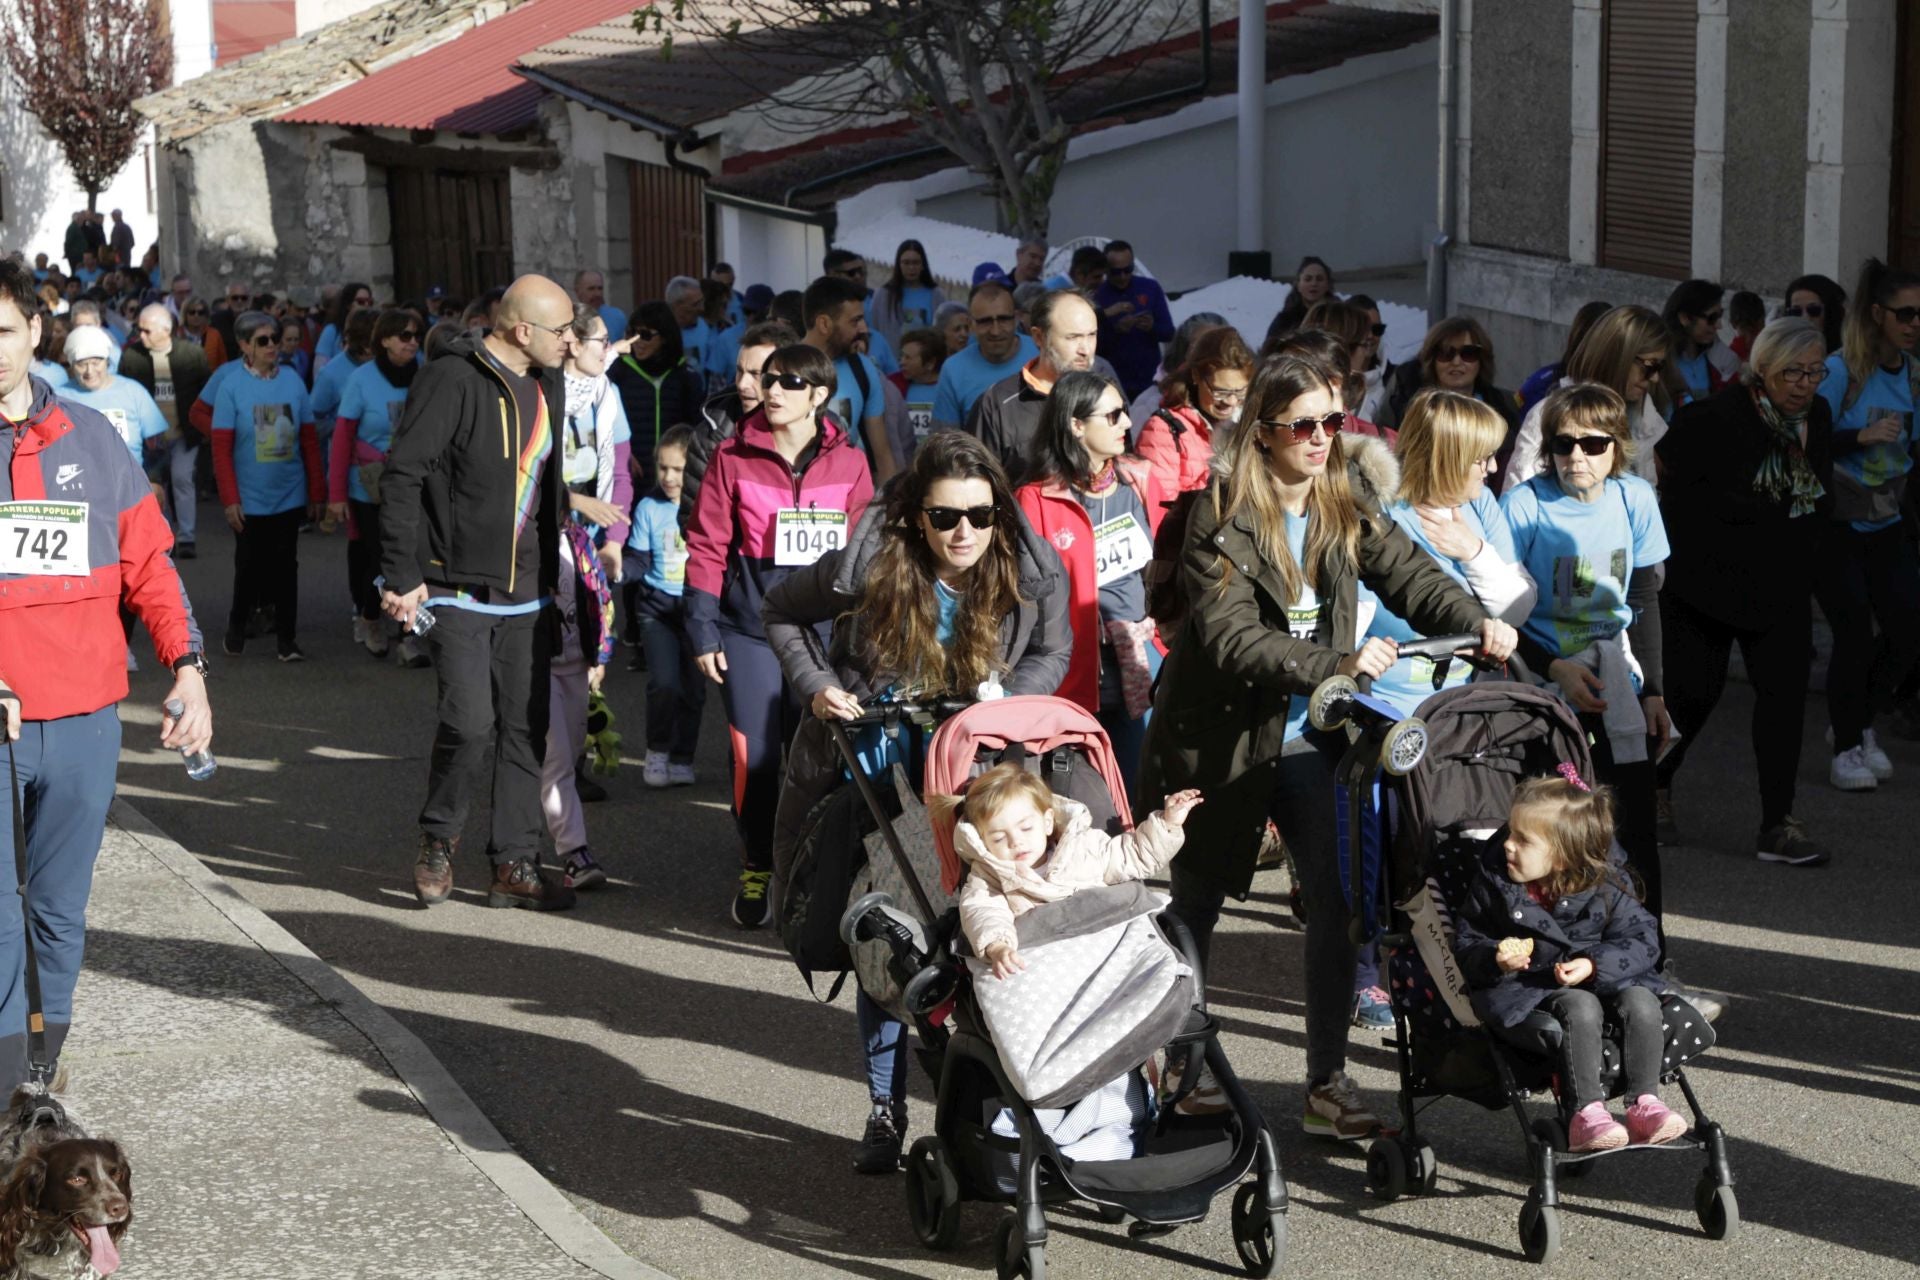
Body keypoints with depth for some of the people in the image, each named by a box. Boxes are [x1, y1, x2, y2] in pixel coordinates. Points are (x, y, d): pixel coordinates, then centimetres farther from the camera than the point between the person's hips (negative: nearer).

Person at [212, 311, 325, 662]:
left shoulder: (292, 381, 0)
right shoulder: (232, 387, -7)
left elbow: (310, 442, 4)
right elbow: (221, 451, -7)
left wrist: (317, 493, 4)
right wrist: (230, 500, -11)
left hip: (290, 497, 2)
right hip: (250, 498, -2)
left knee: (286, 565, 6)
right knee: (249, 565, 8)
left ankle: (287, 638, 14)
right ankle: (237, 626, 31)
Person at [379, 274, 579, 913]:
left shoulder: (548, 387, 12)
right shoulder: (452, 380, -13)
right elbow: (402, 476, -16)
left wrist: (551, 571, 19)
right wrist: (402, 576, -19)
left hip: (527, 596, 7)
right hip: (458, 591, -7)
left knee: (524, 729, 6)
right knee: (469, 721, -14)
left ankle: (515, 865, 14)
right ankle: (438, 841, 10)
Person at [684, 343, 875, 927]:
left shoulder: (849, 462, 4)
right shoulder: (734, 457, 1)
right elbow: (707, 546, 1)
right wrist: (702, 630, -3)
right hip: (749, 628, -1)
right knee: (755, 754, -1)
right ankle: (756, 872, 16)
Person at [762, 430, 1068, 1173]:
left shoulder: (1032, 574, -13)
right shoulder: (866, 565, -17)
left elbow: (1051, 653, 6)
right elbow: (781, 613, 2)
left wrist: (1003, 701, -13)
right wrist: (815, 685, -12)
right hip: (868, 773, 0)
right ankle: (886, 1107, 17)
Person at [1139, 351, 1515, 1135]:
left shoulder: (1346, 516, 5)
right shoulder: (1222, 521, -15)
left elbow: (1410, 573, -6)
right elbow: (1231, 639, -25)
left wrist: (1476, 624, -25)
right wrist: (1337, 665, -35)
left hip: (1310, 737, 5)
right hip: (1219, 737, -4)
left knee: (1338, 901, -5)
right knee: (1196, 902, 11)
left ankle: (1327, 1085, 4)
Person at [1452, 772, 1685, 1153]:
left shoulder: (1606, 889, -5)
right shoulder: (1494, 883, -2)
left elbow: (1642, 942, -5)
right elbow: (1466, 946, 5)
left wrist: (1593, 965, -22)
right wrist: (1497, 959, -18)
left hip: (1601, 981, 2)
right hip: (1531, 990, -2)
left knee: (1641, 1003, -26)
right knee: (1581, 1008, -33)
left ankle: (1644, 1103, -18)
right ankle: (1587, 1113, -33)